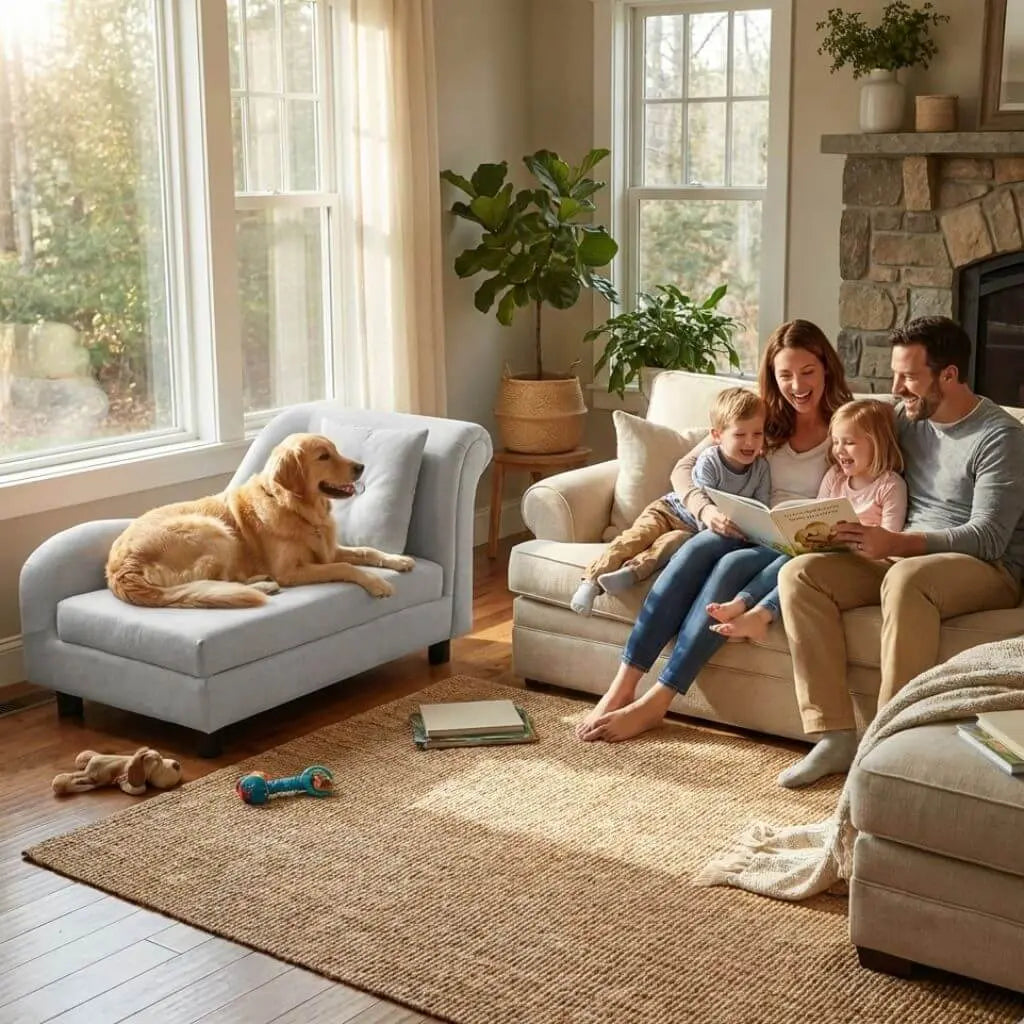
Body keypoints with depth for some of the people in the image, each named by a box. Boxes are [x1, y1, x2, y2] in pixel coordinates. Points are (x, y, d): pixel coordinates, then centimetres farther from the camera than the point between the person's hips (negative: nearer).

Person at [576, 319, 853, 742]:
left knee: (732, 565, -34)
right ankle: (622, 686, -35)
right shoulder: (762, 419, 14)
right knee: (698, 547, -31)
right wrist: (706, 509, -12)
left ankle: (654, 703, -34)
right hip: (749, 533, 3)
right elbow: (683, 469, 8)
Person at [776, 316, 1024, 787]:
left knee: (906, 578, -40)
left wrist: (897, 543, -33)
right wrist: (838, 525, -5)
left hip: (985, 570, -6)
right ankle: (834, 735, -23)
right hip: (903, 558, 7)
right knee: (799, 573, -17)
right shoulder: (905, 419, 11)